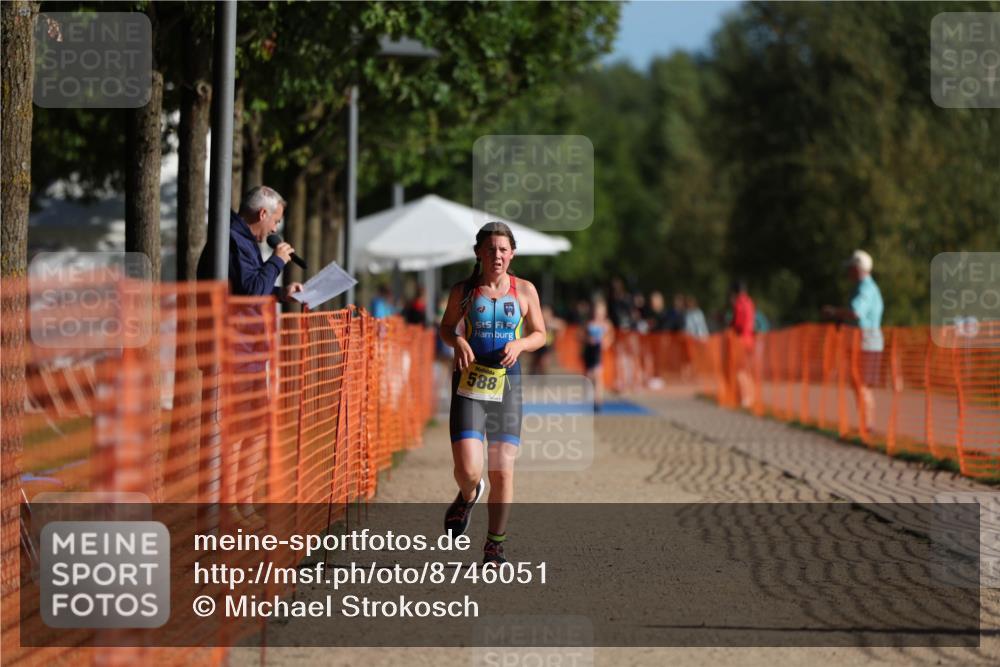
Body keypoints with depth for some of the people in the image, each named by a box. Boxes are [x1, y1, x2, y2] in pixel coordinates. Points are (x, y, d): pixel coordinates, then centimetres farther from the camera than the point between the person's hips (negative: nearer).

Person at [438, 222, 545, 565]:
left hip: (506, 385, 1)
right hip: (468, 384, -1)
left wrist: (519, 344, -10)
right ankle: (468, 496, 25)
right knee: (468, 471, -13)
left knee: (503, 471, 0)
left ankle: (495, 546, 14)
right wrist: (458, 342, -8)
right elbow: (446, 328, 14)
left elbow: (539, 334, 12)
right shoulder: (463, 291, 2)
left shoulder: (524, 291, 3)